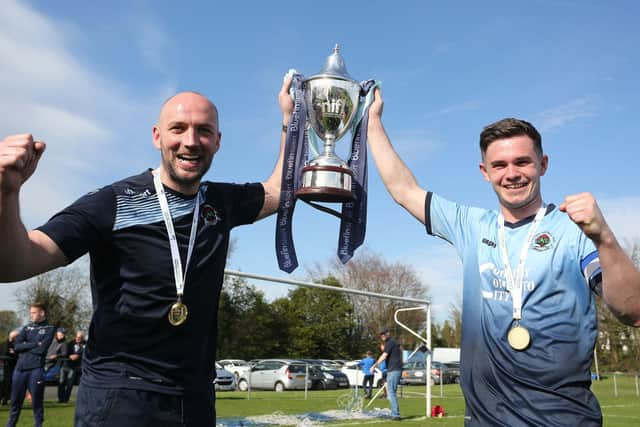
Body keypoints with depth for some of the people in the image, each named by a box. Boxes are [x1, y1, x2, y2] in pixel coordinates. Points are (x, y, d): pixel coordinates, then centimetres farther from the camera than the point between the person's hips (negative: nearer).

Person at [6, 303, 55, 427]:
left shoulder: (49, 329, 2)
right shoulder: (26, 328, 16)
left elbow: (41, 349, -10)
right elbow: (16, 346, 1)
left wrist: (25, 346, 0)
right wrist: (34, 344, -8)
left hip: (36, 369, -4)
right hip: (20, 368, 5)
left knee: (37, 402, 2)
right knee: (15, 401, 12)